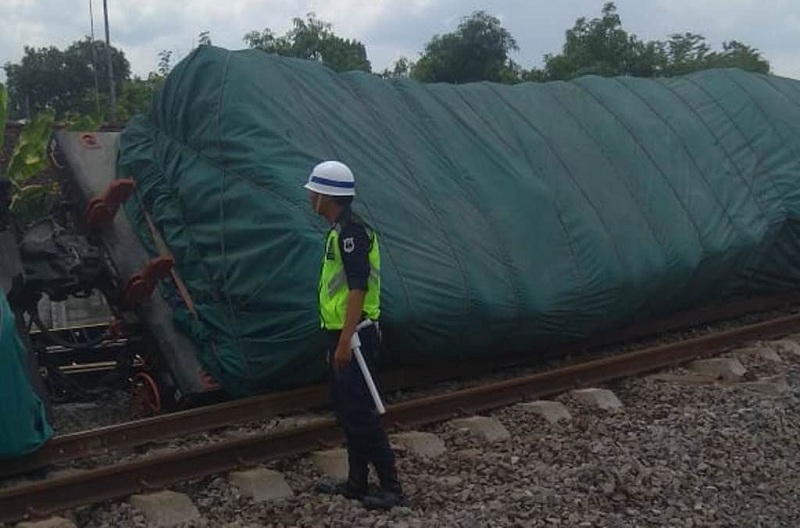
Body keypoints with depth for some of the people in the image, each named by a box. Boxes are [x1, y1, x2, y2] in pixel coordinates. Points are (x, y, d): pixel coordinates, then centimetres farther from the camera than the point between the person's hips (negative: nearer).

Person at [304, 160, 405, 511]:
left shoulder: (350, 232, -17)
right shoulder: (339, 230, 15)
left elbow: (358, 289, -23)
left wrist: (345, 342, -25)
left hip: (353, 337, -10)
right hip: (341, 335, 10)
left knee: (359, 412, -6)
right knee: (345, 409, 15)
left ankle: (391, 488, 2)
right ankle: (357, 483, 25)